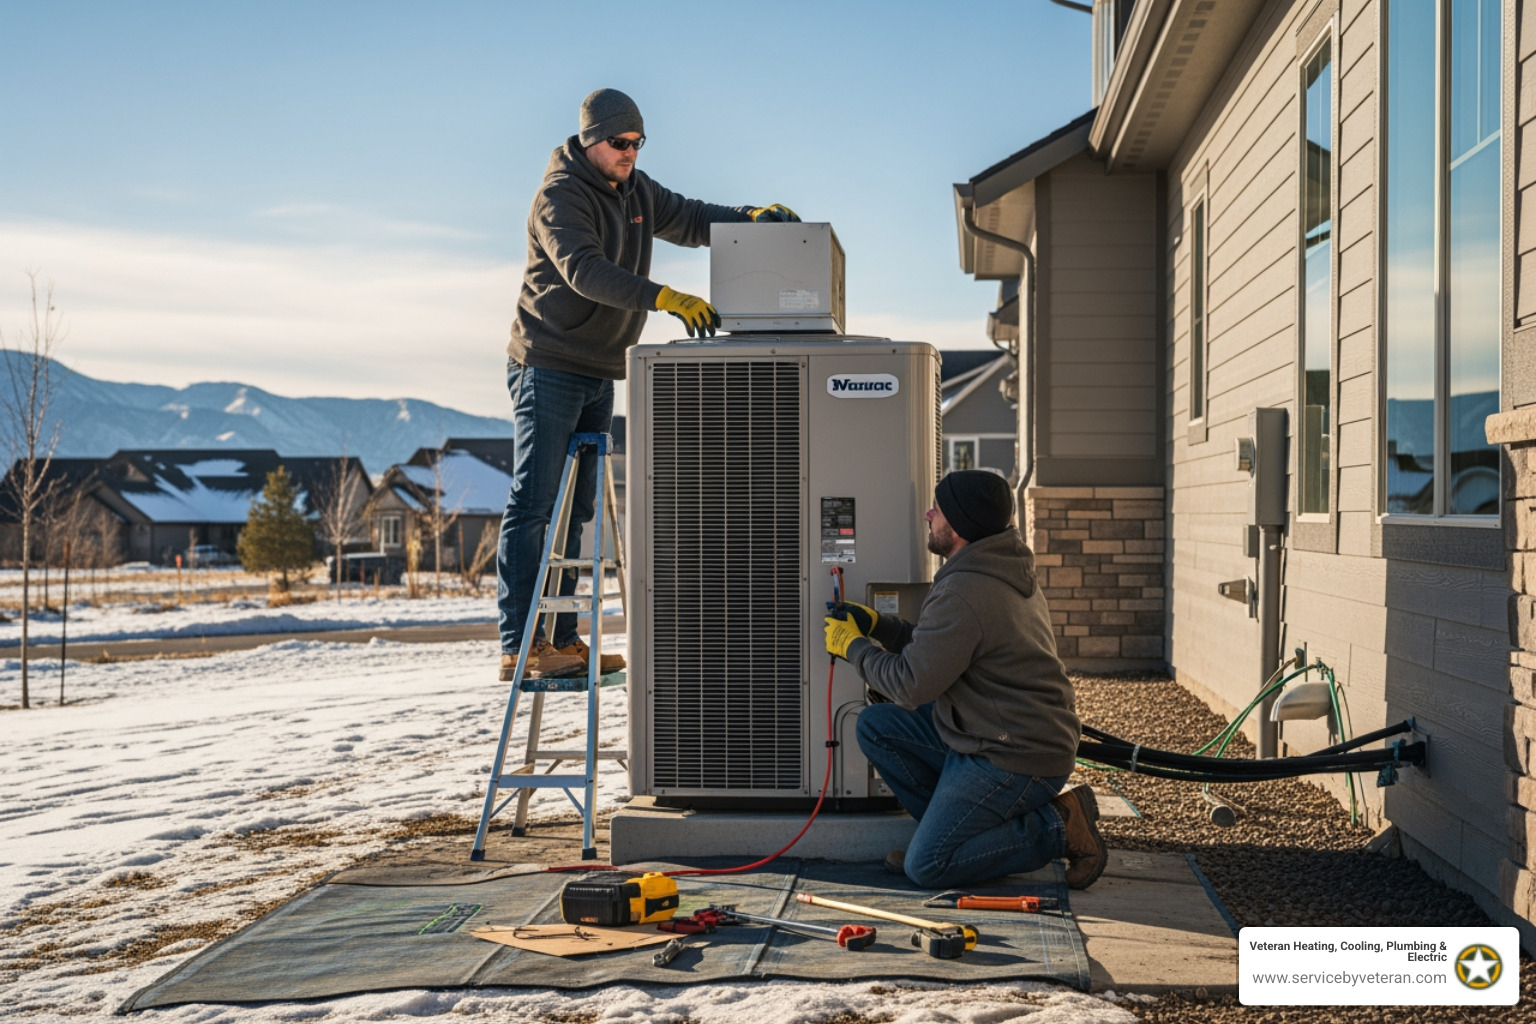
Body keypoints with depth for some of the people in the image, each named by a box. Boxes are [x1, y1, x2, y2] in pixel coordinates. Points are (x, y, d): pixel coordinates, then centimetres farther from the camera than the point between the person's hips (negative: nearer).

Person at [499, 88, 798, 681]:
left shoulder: (635, 190, 12)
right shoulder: (560, 196, -13)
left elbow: (690, 221, 21)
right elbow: (584, 270, -28)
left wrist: (752, 217, 1)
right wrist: (667, 299, -38)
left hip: (599, 374, 8)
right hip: (549, 367, -8)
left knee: (574, 509, 9)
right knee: (533, 505, -9)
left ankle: (561, 638, 14)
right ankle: (519, 646, -9)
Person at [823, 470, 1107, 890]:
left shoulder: (964, 592, -24)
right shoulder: (999, 574, 9)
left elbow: (912, 685, -20)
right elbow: (933, 647, 17)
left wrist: (853, 646, -5)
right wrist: (876, 624, 10)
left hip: (1015, 760, -10)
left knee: (926, 867, -8)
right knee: (876, 725, 7)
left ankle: (1057, 826, -3)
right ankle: (949, 826, 12)